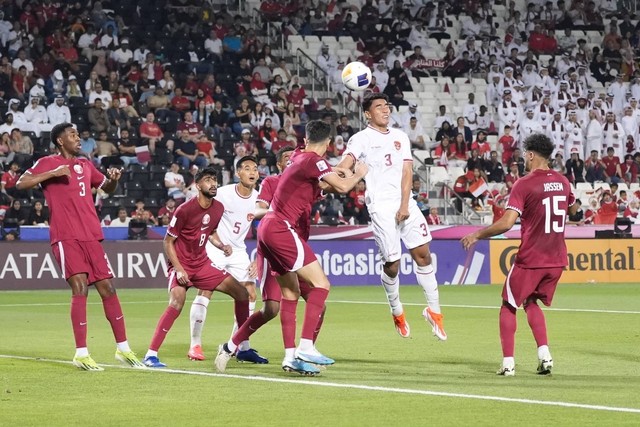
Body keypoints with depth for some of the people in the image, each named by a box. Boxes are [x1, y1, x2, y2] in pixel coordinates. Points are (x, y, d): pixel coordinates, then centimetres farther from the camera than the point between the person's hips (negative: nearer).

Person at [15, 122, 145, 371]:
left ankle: (123, 349, 18)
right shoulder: (47, 163, 1)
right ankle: (81, 354, -14)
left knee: (108, 289, 7)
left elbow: (107, 188, 32)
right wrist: (53, 173, -20)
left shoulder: (85, 165, 18)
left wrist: (113, 179, 8)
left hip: (91, 236, 6)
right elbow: (21, 184, -12)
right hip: (66, 238, -6)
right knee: (80, 287, -17)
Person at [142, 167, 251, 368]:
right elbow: (168, 242, -11)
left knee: (241, 292, 4)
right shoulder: (184, 210, -18)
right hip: (181, 265, -7)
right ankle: (151, 355, -28)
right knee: (177, 303, -31)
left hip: (202, 264, 7)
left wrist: (222, 246, -1)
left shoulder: (218, 208, 1)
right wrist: (178, 269, -20)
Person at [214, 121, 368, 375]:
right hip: (281, 228, -9)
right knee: (320, 284, -9)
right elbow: (342, 186, -19)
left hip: (268, 228, 9)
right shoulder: (313, 160, -11)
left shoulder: (298, 157, 15)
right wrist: (358, 174, -2)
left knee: (290, 294, 13)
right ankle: (305, 347, -17)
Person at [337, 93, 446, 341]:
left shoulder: (400, 137, 15)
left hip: (405, 202, 4)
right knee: (392, 263, -4)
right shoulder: (361, 139, 0)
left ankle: (434, 311, 9)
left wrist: (405, 204, -5)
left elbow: (407, 172, 8)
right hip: (380, 206, -4)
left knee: (423, 254, -2)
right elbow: (345, 164, -15)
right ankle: (397, 313, 18)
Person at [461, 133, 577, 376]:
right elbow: (572, 210, 26)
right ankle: (544, 354, 4)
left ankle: (508, 363, 1)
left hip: (530, 260, -6)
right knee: (531, 303, 21)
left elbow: (506, 223, -20)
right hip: (557, 259, 6)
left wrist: (477, 235, -10)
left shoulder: (524, 184, -13)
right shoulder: (562, 181, 6)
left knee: (509, 306, 8)